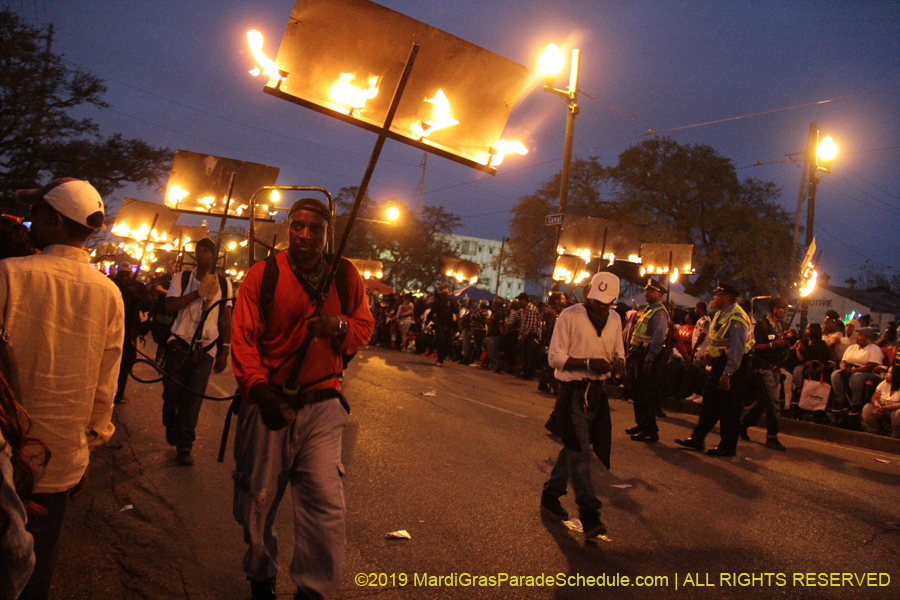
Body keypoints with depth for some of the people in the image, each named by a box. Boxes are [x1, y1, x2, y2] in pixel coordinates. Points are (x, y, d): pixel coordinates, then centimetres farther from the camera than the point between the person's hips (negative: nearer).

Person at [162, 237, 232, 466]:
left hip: (206, 350, 0)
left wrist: (224, 351, 3)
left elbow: (226, 320, 7)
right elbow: (170, 306, -11)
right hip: (179, 345, 0)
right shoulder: (182, 278, 4)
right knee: (171, 394, 7)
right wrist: (198, 293, -18)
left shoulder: (223, 283, 5)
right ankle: (172, 429, 35)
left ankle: (185, 445, 5)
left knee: (193, 398, -4)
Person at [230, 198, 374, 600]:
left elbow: (364, 327, 12)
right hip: (269, 401, 0)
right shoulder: (263, 274, -2)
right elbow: (243, 337, -6)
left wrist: (339, 326, -12)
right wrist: (258, 388, -20)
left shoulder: (345, 276, 4)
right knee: (258, 499, 11)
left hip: (321, 405, 1)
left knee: (326, 502, -8)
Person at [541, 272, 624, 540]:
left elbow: (618, 354, 18)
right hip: (573, 390, -6)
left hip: (596, 391, 6)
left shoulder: (614, 319, 10)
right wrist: (588, 362, -22)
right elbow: (554, 357, -10)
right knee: (579, 451, -11)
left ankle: (550, 496, 29)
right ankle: (589, 515, -11)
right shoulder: (570, 316, -8)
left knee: (574, 448, 14)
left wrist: (616, 363, -7)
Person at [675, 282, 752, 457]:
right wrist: (710, 351, 6)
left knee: (728, 409, 0)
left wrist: (727, 373, -26)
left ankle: (728, 447, 11)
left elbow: (737, 348, -24)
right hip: (719, 364, 10)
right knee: (709, 403, 12)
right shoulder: (721, 314, 12)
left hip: (733, 367, -10)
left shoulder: (736, 317, -19)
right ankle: (697, 439, 19)